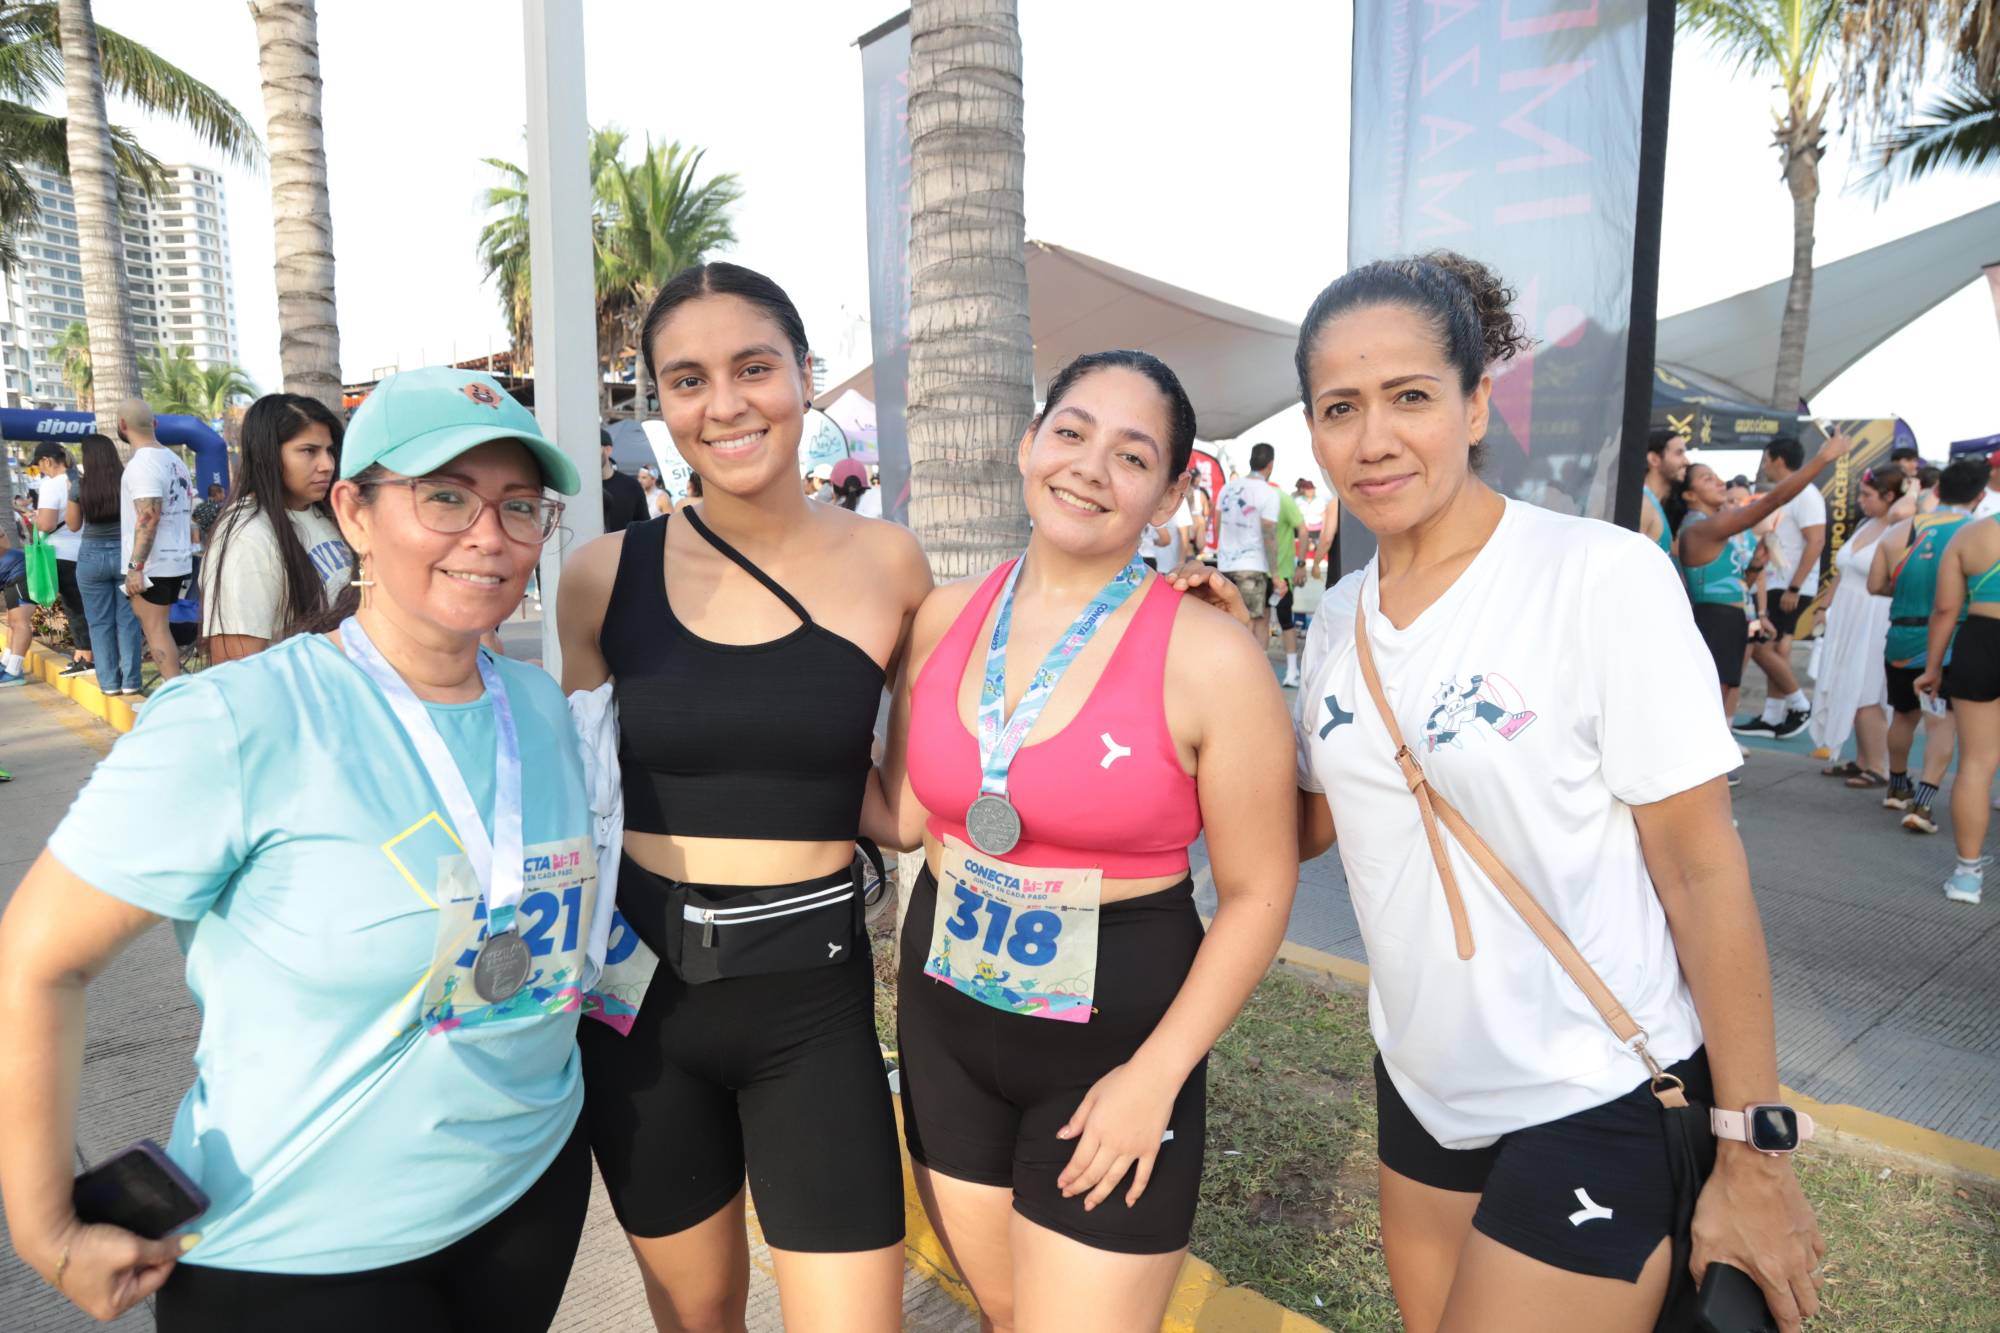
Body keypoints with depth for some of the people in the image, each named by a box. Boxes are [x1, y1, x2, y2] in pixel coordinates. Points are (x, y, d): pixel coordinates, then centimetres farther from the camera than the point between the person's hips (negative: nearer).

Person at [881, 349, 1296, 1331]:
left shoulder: (1210, 660, -17)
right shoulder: (944, 620, -2)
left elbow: (1257, 892, -11)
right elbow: (906, 814, 6)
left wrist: (1156, 1075, -15)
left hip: (1114, 1042, -4)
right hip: (944, 1024, 5)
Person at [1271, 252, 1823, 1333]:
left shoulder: (1604, 576, -17)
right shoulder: (1338, 619, 0)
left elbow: (1701, 867, -14)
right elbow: (1307, 827, 6)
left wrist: (1752, 1153, -10)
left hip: (1601, 1102, -5)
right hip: (1424, 1086, 6)